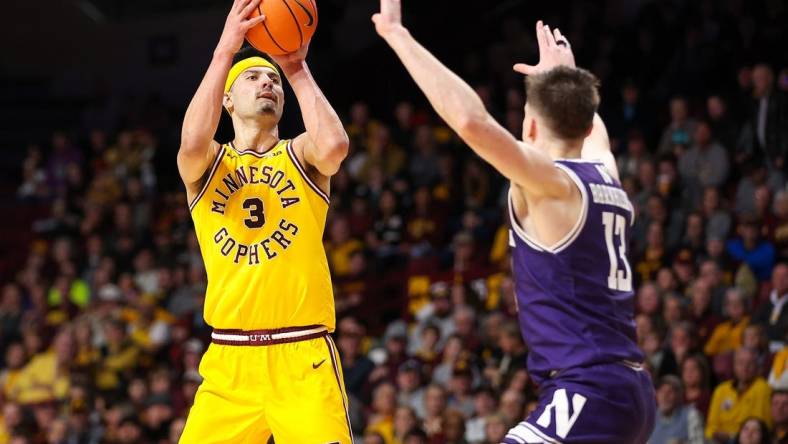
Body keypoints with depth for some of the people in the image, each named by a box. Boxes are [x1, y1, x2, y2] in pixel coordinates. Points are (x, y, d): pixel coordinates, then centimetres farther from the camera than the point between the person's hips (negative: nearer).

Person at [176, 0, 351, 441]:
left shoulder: (299, 155, 7)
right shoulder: (208, 163, 9)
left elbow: (334, 146, -18)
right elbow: (192, 144, -17)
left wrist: (298, 70, -9)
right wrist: (226, 51, -16)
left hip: (303, 358, -1)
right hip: (229, 360, 1)